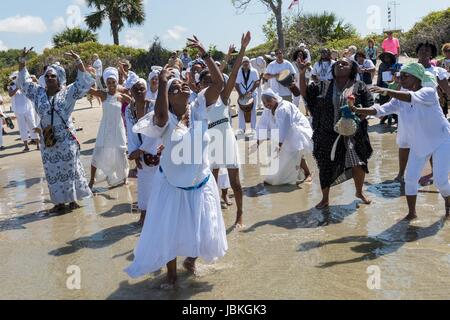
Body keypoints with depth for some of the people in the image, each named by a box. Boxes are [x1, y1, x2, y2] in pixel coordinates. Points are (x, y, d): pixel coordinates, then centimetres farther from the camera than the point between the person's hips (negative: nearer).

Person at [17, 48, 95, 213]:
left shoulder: (68, 92, -4)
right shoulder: (39, 93, 6)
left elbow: (84, 81, -10)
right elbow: (24, 82, 10)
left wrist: (78, 61, -19)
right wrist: (22, 61, 2)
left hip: (66, 139, -4)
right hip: (48, 139, 4)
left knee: (69, 168, 7)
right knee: (52, 171, 9)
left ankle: (73, 199, 20)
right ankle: (60, 202, 20)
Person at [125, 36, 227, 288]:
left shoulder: (198, 109, -9)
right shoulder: (166, 120, -19)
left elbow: (219, 83, -15)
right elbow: (160, 114, -45)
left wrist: (205, 55, -19)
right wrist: (162, 84, -36)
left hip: (200, 183, 3)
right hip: (172, 185, -3)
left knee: (201, 230, 16)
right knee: (169, 231, 8)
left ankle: (191, 260, 48)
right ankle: (172, 273, 33)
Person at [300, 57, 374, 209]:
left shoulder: (359, 86, 1)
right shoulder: (323, 86, 6)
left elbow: (370, 107, -1)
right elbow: (305, 92, 0)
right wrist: (302, 74, -12)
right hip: (328, 135, 1)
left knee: (359, 165, 2)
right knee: (326, 167, 7)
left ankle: (359, 192, 32)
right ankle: (325, 199, 26)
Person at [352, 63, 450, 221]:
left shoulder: (428, 91, -21)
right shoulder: (400, 98, -2)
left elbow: (413, 98, -42)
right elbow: (380, 110, -10)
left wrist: (387, 91, -54)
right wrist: (357, 110, -26)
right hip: (419, 144, 6)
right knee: (410, 179, 0)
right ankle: (411, 213, 16)